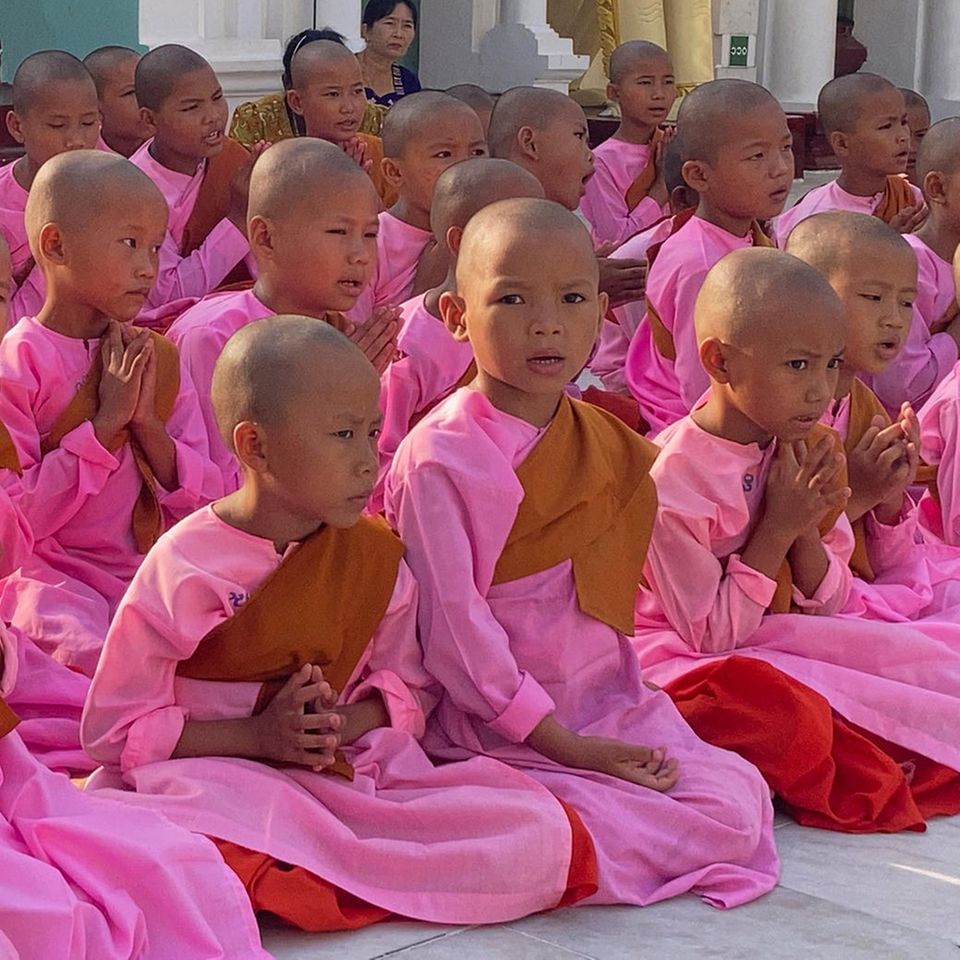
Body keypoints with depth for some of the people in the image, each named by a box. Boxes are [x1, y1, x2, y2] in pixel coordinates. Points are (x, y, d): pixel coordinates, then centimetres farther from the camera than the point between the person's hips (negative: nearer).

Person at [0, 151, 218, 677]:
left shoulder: (157, 358, 9)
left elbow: (201, 505, 6)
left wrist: (147, 422, -10)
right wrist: (105, 422, -16)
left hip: (152, 568, 5)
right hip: (52, 573, -5)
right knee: (95, 650, -34)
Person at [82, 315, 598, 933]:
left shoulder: (376, 555, 8)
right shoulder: (184, 567, -6)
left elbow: (407, 687, 15)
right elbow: (113, 727, -3)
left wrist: (342, 725, -9)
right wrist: (258, 736, -13)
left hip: (354, 768, 5)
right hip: (222, 776, -5)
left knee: (542, 840, -20)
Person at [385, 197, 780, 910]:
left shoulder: (612, 448, 10)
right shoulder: (439, 457, -13)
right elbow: (452, 624, -15)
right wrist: (565, 745, -15)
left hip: (607, 704, 7)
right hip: (494, 722, -7)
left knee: (736, 807, -12)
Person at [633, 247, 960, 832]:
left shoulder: (808, 452, 2)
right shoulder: (675, 479, -22)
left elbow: (831, 607, 4)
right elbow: (709, 636, -18)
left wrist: (807, 529, -15)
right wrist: (776, 529, -21)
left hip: (779, 643, 7)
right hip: (685, 659, -7)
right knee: (771, 703, -38)